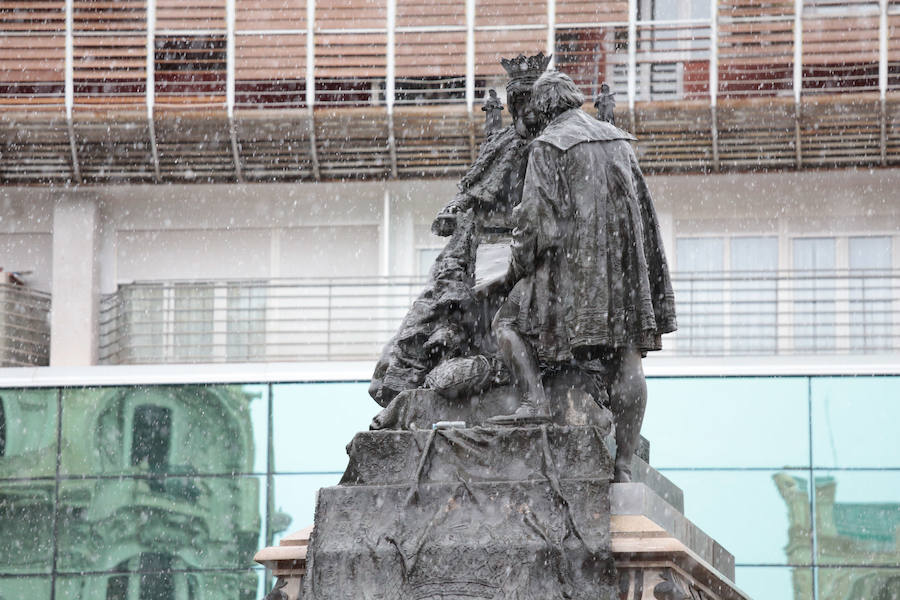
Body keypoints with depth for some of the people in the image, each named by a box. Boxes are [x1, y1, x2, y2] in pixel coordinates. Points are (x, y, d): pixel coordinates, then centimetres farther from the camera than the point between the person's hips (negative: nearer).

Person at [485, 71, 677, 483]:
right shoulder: (617, 140, 17)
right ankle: (624, 464, -2)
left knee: (509, 324, 8)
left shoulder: (549, 146, -3)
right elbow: (641, 206, 21)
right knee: (626, 359, 2)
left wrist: (516, 273, 2)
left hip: (573, 262, -5)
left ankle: (534, 401, -13)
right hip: (625, 263, 5)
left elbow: (536, 216, -8)